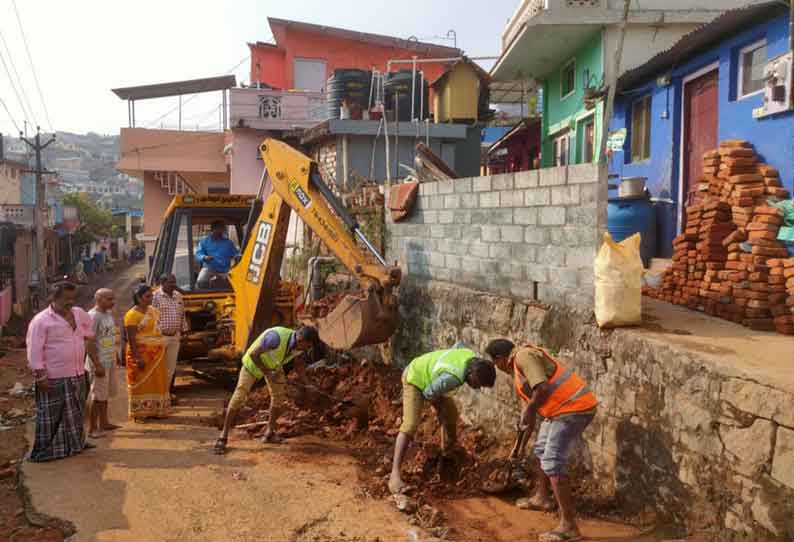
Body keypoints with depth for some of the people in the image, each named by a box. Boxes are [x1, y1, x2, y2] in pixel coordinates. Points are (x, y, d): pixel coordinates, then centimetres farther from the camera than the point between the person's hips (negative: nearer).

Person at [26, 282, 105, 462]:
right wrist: (40, 376, -18)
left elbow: (89, 340, 17)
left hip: (77, 374, 7)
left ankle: (76, 443, 35)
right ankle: (45, 450, 14)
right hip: (54, 378, -6)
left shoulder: (80, 314, 7)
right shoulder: (41, 321, -11)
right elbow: (34, 351, -13)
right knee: (51, 417, 2)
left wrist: (96, 364, 17)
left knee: (76, 412, 19)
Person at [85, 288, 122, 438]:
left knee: (105, 394, 17)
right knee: (97, 395, -2)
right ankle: (92, 429, 6)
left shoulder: (108, 313, 10)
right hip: (99, 362, -9)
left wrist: (116, 356, 22)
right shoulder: (93, 316, -17)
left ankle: (103, 423, 29)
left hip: (110, 361, 9)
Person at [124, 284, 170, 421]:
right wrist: (138, 358, -22)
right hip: (141, 353, -7)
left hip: (157, 353, 7)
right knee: (142, 382, 0)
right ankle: (140, 413, 8)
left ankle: (155, 410, 20)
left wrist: (162, 350, 18)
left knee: (157, 381, 10)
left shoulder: (153, 310, 10)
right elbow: (131, 338, -17)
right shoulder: (132, 314, -13)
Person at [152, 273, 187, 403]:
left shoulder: (179, 297, 11)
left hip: (175, 337, 6)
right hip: (159, 337, -6)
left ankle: (167, 391, 20)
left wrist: (182, 331, 16)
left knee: (171, 367, 10)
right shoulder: (155, 296, -9)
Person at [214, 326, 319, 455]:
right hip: (254, 361, -6)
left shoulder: (300, 343, -23)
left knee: (278, 395, 0)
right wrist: (267, 373, -28)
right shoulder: (277, 337, -45)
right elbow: (253, 354, -34)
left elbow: (298, 362, -1)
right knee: (239, 396, -12)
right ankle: (223, 436, -3)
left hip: (274, 363, 6)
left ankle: (269, 433, 14)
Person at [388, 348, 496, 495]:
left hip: (430, 377, 9)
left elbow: (458, 345, 6)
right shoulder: (452, 378, -40)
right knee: (410, 425, -23)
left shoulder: (472, 357, -16)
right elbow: (428, 393, -27)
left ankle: (446, 451, 45)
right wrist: (438, 405, -4)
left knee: (450, 414, 18)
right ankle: (395, 475, -26)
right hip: (415, 379, -9)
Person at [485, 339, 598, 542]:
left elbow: (543, 389, -27)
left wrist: (529, 410, -13)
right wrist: (519, 444, 32)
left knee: (552, 463, -10)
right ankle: (541, 497, 45)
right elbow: (530, 410, 26)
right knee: (541, 450, 25)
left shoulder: (524, 356, -12)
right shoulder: (521, 367, 19)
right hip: (565, 408, 11)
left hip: (573, 408, -11)